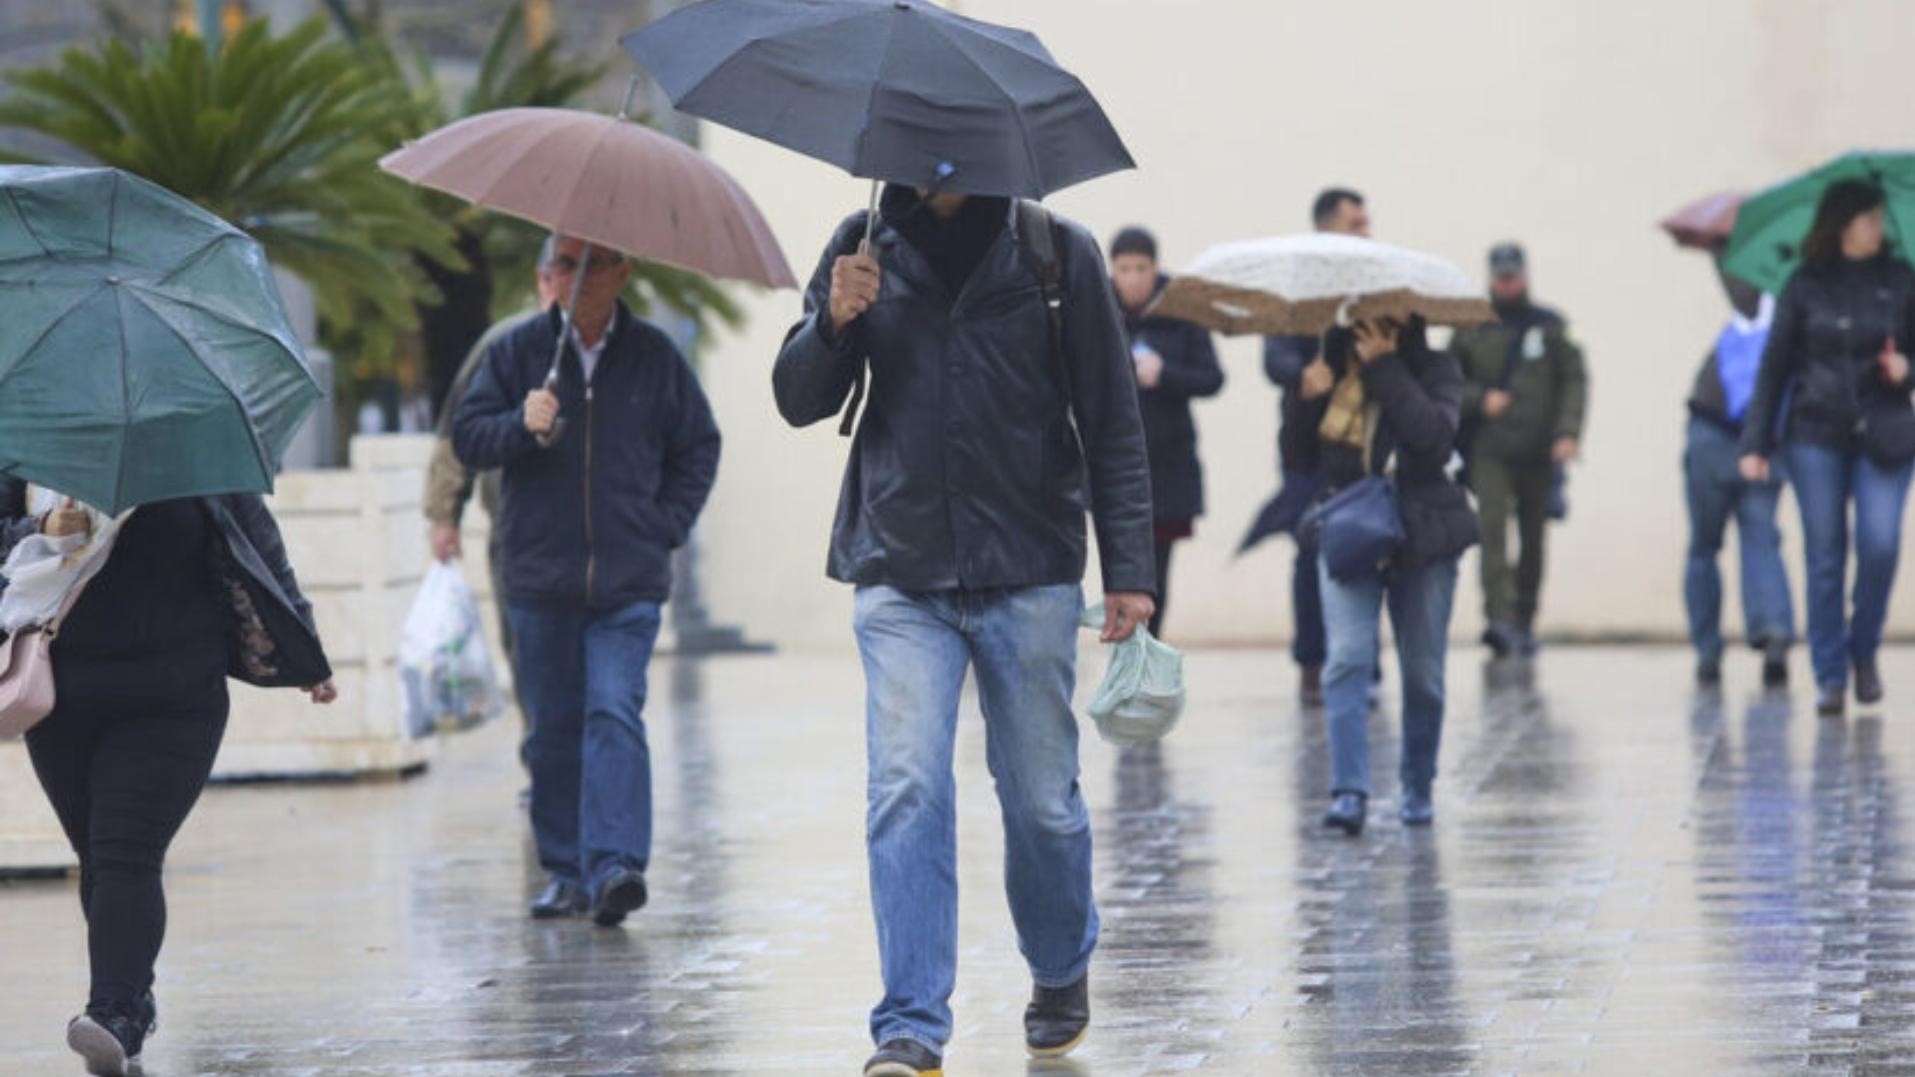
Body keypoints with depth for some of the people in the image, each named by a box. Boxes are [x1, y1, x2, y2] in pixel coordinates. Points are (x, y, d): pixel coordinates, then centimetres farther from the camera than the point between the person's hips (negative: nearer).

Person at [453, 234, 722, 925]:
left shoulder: (654, 355, 5)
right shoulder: (518, 351, 6)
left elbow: (699, 446, 14)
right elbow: (468, 438, 3)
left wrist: (668, 525, 4)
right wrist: (520, 425, -17)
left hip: (628, 582, -2)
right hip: (539, 578, 2)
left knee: (615, 714, -15)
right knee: (553, 731, 6)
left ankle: (615, 865, -22)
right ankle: (565, 870, 15)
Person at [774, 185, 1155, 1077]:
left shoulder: (1058, 253, 1)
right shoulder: (865, 249, 6)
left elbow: (1111, 422, 3)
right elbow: (798, 402, 8)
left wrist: (1129, 570, -3)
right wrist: (835, 324, -13)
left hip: (1028, 575, -1)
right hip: (901, 576, 1)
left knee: (1040, 797, 7)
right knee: (907, 790, -10)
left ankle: (1062, 974, 32)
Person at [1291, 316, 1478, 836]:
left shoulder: (1434, 370, -1)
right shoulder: (1333, 369, 5)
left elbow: (1435, 434, -21)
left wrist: (1384, 366, -18)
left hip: (1421, 537, -1)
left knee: (1423, 672, 6)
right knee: (1348, 658, -15)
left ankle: (1418, 788, 23)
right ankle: (1349, 792, -21)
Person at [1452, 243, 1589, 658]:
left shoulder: (1549, 326, 7)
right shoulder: (1471, 328, 7)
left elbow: (1574, 380, 4)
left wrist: (1568, 432, -8)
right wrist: (1480, 399, -8)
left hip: (1538, 452, 1)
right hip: (1489, 448, -1)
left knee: (1534, 538, 8)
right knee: (1492, 526, -18)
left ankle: (1525, 621, 19)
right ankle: (1499, 619, -27)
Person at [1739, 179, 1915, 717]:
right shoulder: (1805, 287, 5)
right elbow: (1775, 366, 6)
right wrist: (1756, 442, 2)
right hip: (1816, 434, 0)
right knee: (1824, 557, -1)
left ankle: (1864, 649, 10)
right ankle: (1830, 677, 5)